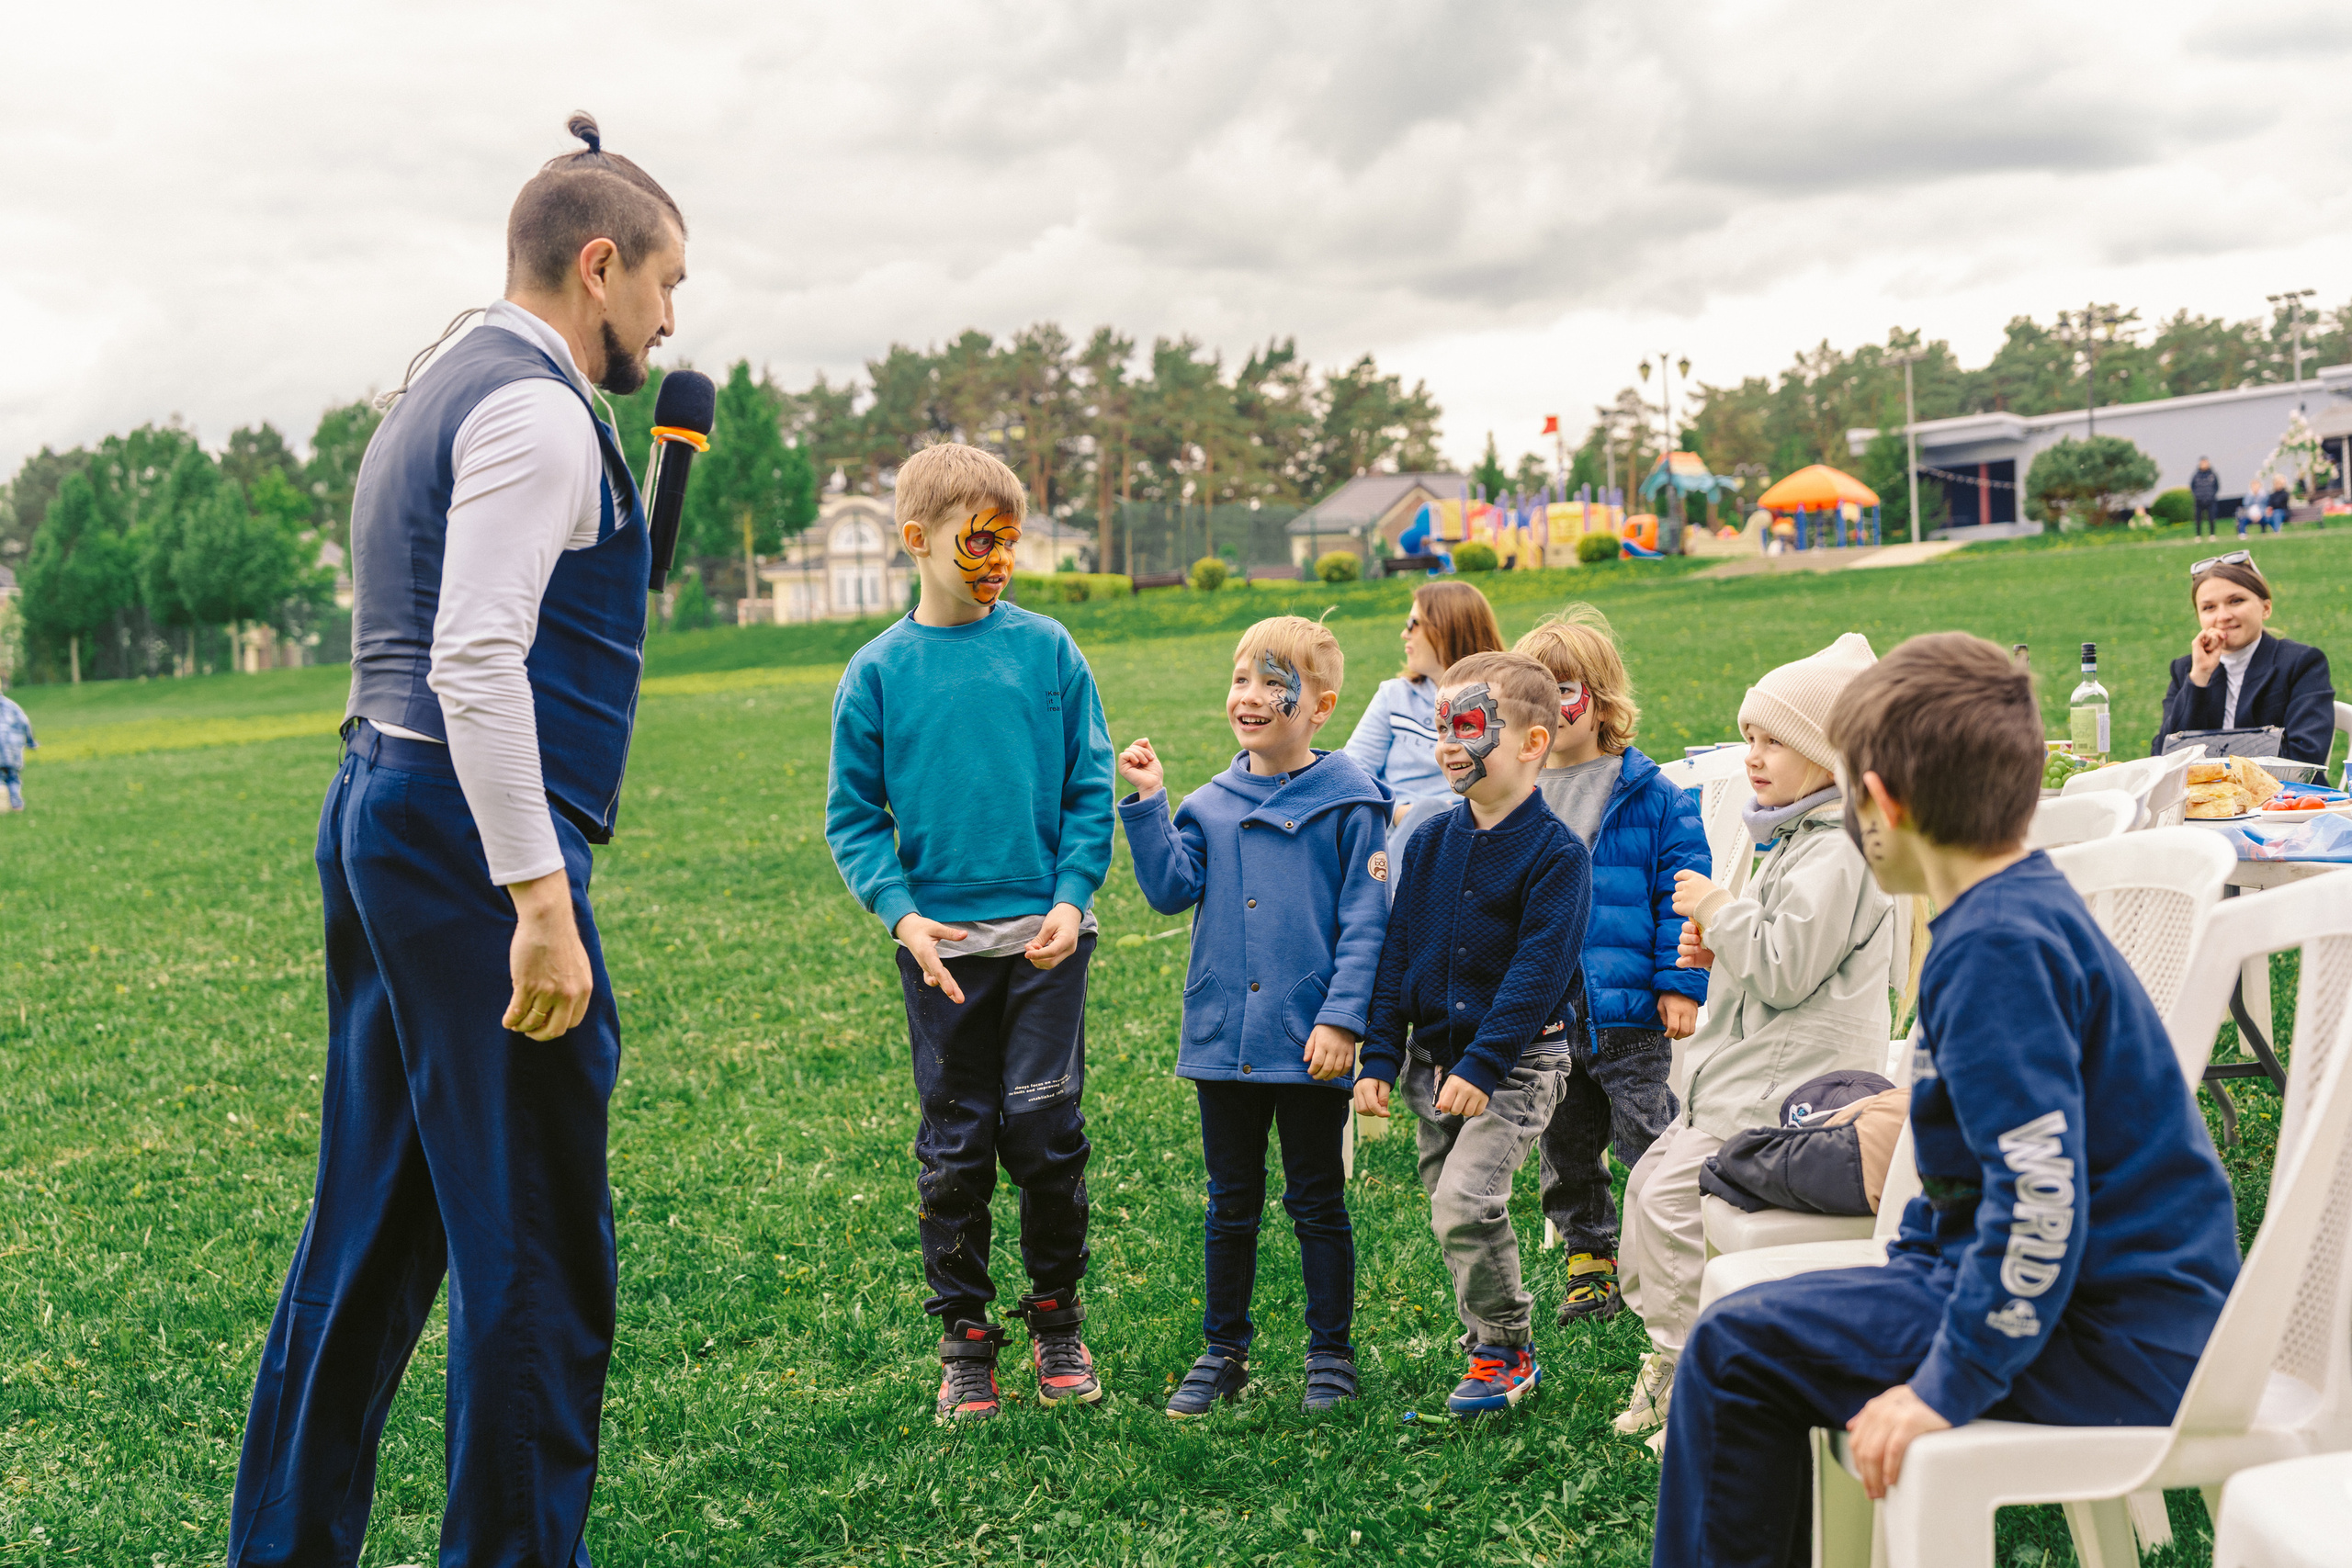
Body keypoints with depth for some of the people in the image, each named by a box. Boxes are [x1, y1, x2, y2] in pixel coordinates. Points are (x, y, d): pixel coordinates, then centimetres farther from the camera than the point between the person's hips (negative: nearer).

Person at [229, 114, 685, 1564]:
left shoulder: (436, 400, 22)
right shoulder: (537, 412, -10)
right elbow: (476, 660, -22)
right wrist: (541, 899, -24)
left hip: (376, 816, 10)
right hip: (473, 839, -10)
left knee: (374, 1227, 15)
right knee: (536, 1247, -4)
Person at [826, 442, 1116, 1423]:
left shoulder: (1047, 649, 1)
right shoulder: (880, 670, 1)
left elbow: (1089, 789, 4)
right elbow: (852, 816, 4)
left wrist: (1071, 898, -8)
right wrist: (902, 914, -10)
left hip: (1044, 934, 0)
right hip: (939, 942, 0)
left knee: (1043, 1126, -1)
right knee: (955, 1145, 6)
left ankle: (1057, 1318, 19)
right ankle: (964, 1340, 18)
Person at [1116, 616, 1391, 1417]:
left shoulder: (1348, 802, -6)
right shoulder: (1211, 804, 7)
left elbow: (1365, 922, -9)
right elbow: (1172, 887, -2)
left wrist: (1342, 1019, -16)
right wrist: (1148, 803, -9)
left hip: (1310, 1042, -4)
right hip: (1223, 1037, 4)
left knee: (1316, 1203, 8)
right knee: (1231, 1204, 14)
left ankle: (1330, 1354, 21)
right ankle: (1223, 1350, 26)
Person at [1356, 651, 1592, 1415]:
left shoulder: (1555, 852, -12)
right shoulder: (1430, 842, 6)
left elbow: (1537, 971, -17)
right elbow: (1397, 952, 8)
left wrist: (1481, 1066, -22)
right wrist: (1379, 1058, 2)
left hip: (1516, 1062, -6)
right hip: (1433, 1058, 7)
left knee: (1465, 1198, -17)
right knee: (1451, 1210, 10)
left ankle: (1504, 1352, 1)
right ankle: (1495, 1351, 26)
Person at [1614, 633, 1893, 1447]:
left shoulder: (1839, 851, -18)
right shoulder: (1794, 837, 18)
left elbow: (1785, 968, -25)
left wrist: (1721, 908, -13)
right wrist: (1715, 950, 10)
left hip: (1790, 1088, -11)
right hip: (1747, 1071, 11)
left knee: (1671, 1197, -15)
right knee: (1650, 1177, 14)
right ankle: (1673, 1352, 27)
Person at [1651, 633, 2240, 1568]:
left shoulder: (1998, 946, -21)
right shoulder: (2030, 911, 12)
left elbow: (2043, 1192, -28)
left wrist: (1948, 1385, -23)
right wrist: (1909, 1274, 21)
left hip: (2113, 1351, -10)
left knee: (1734, 1351, -9)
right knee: (1771, 1321, 19)